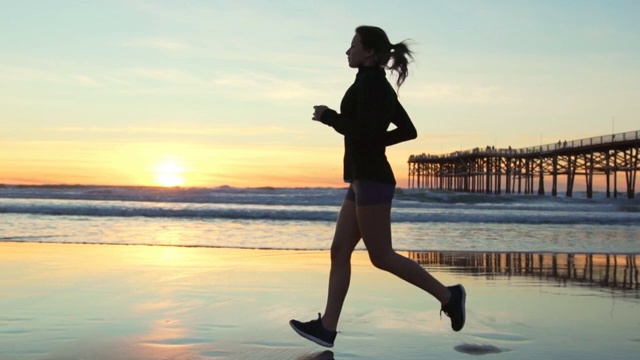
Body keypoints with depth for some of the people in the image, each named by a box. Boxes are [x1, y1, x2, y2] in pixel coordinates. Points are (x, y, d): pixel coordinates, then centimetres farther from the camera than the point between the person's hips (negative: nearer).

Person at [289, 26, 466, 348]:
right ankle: (327, 327, 7)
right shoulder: (380, 85, 17)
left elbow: (364, 132, -22)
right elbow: (409, 131, 22)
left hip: (371, 180, -10)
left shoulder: (369, 81, -11)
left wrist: (328, 116, -10)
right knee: (339, 252, 6)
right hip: (365, 179, 10)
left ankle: (447, 295, 4)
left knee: (381, 257, -4)